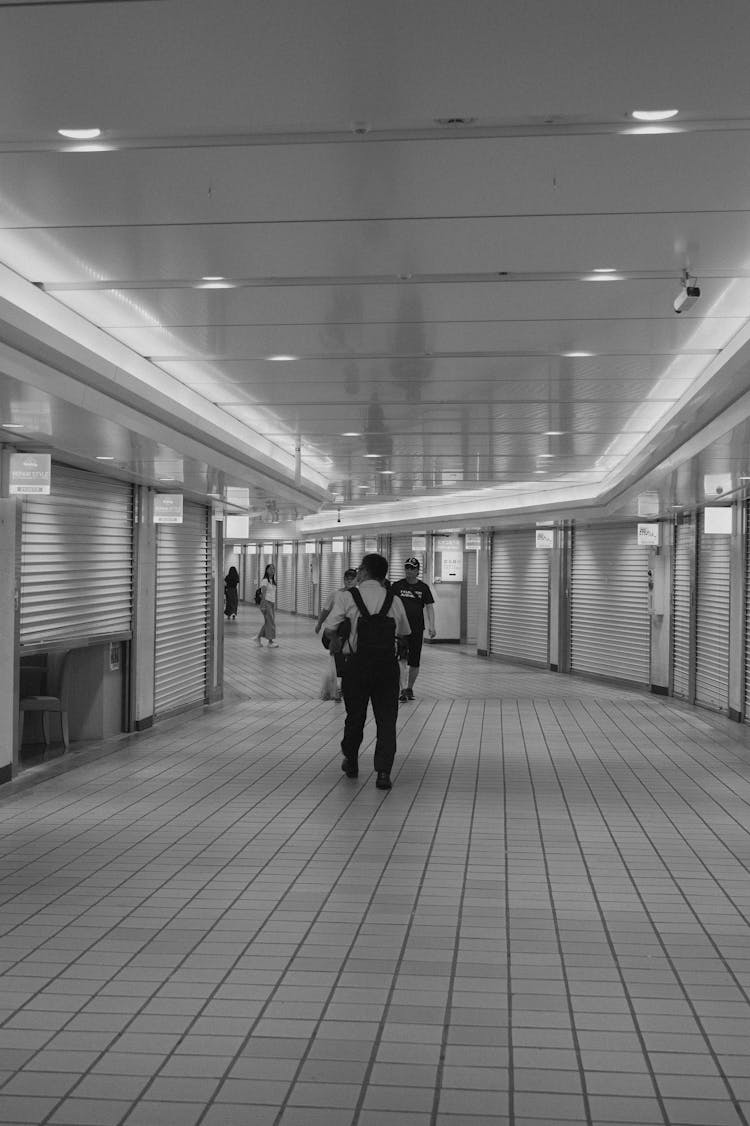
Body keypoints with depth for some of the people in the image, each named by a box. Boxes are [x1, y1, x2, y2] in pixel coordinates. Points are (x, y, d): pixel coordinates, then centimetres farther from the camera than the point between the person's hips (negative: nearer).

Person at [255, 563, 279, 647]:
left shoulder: (273, 581, 15)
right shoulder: (265, 581, -9)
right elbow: (263, 593, -15)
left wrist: (275, 605, 16)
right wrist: (263, 605, -20)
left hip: (272, 603, 8)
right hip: (266, 602, -8)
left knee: (267, 623, 10)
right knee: (270, 622, -7)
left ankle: (258, 637, 21)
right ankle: (270, 642, -2)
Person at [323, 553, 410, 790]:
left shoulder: (346, 597, -4)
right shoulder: (394, 600, 6)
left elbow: (330, 630, -6)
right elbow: (403, 635, 14)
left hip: (359, 664, -1)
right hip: (388, 664, 1)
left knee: (355, 715, 15)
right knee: (386, 717, 6)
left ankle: (351, 762, 35)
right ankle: (383, 772, -2)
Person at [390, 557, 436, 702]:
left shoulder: (423, 587, 4)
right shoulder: (397, 586, 2)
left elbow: (429, 607, 3)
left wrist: (431, 626, -8)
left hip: (417, 629, 1)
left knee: (415, 662, 6)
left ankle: (410, 688, 22)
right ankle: (403, 690, -10)